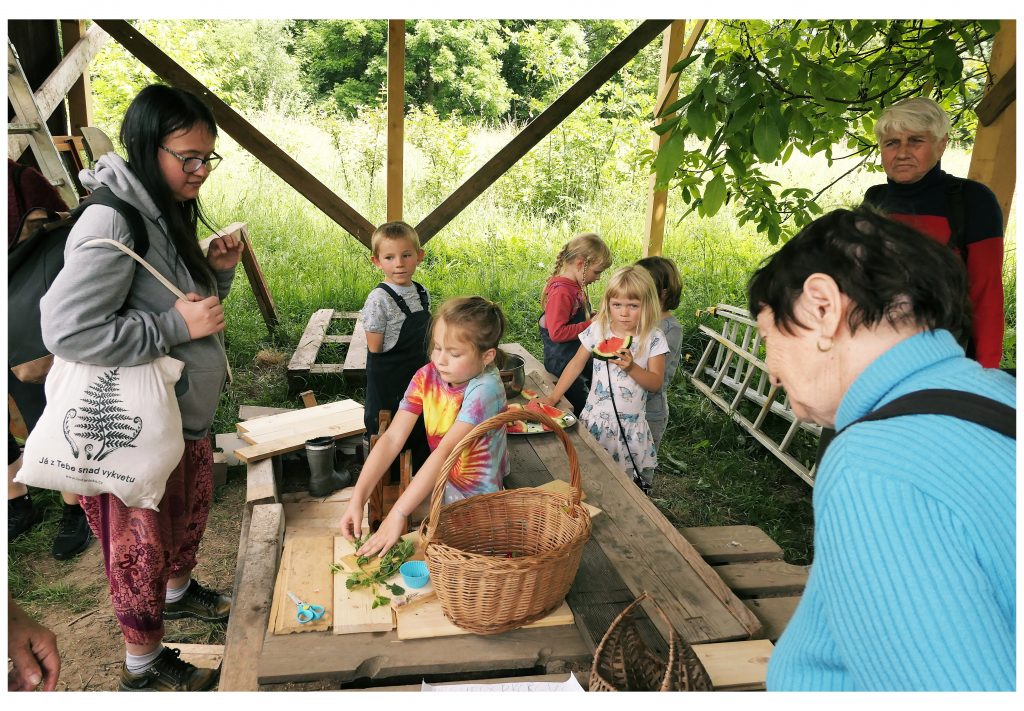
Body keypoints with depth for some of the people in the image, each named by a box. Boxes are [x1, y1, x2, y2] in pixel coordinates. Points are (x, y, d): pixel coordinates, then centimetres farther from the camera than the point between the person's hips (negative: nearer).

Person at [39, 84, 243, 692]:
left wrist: (218, 272, -5)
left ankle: (178, 592, 53)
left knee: (190, 511, 27)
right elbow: (67, 330, -31)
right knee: (143, 542, 10)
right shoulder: (113, 222, -25)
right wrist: (177, 325, -28)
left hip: (187, 412, 9)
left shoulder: (166, 213, 4)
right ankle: (144, 664, 30)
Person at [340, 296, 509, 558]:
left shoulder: (485, 389, -27)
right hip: (440, 489, 5)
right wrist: (357, 498, -25)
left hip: (478, 504, -5)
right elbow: (393, 438, -15)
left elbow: (445, 451, -35)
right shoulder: (426, 377, -9)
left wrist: (398, 514, -39)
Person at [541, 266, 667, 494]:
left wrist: (631, 367, -25)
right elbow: (577, 363, 5)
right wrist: (553, 397, 2)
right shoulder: (598, 329, -2)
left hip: (631, 425, -2)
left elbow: (656, 383, -7)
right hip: (596, 418, 2)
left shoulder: (653, 338, -8)